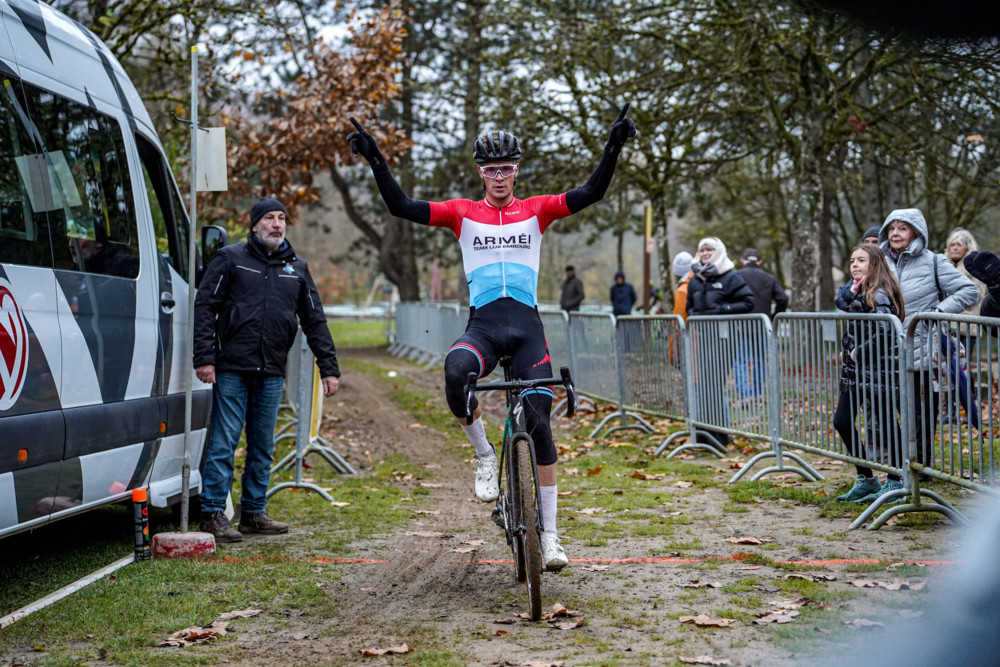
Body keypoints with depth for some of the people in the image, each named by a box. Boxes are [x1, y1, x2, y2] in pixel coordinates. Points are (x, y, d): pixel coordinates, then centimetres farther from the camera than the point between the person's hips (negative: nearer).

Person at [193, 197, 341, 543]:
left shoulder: (297, 268, 14)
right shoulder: (230, 258, 2)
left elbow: (315, 321, 17)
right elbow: (205, 307, -2)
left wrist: (328, 368, 10)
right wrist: (204, 358, -11)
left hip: (271, 373, 4)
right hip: (232, 369, -4)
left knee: (263, 447, 10)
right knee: (224, 443, -5)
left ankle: (253, 513, 19)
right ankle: (212, 514, 0)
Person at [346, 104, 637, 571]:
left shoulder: (536, 210, 10)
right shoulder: (462, 213, 10)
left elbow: (590, 194, -1)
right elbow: (402, 207, 2)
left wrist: (613, 147, -13)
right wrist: (375, 160, -7)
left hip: (527, 327, 1)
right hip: (482, 325, -1)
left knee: (540, 422, -5)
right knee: (454, 375, -35)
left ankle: (550, 533, 5)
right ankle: (485, 457, -8)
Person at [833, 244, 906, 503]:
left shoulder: (879, 294, -13)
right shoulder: (857, 292, 15)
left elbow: (884, 333, -22)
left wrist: (859, 352, -15)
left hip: (877, 370, -10)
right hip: (854, 370, 10)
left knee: (886, 424, 0)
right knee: (842, 422, 8)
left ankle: (895, 482, 11)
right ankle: (866, 479, 19)